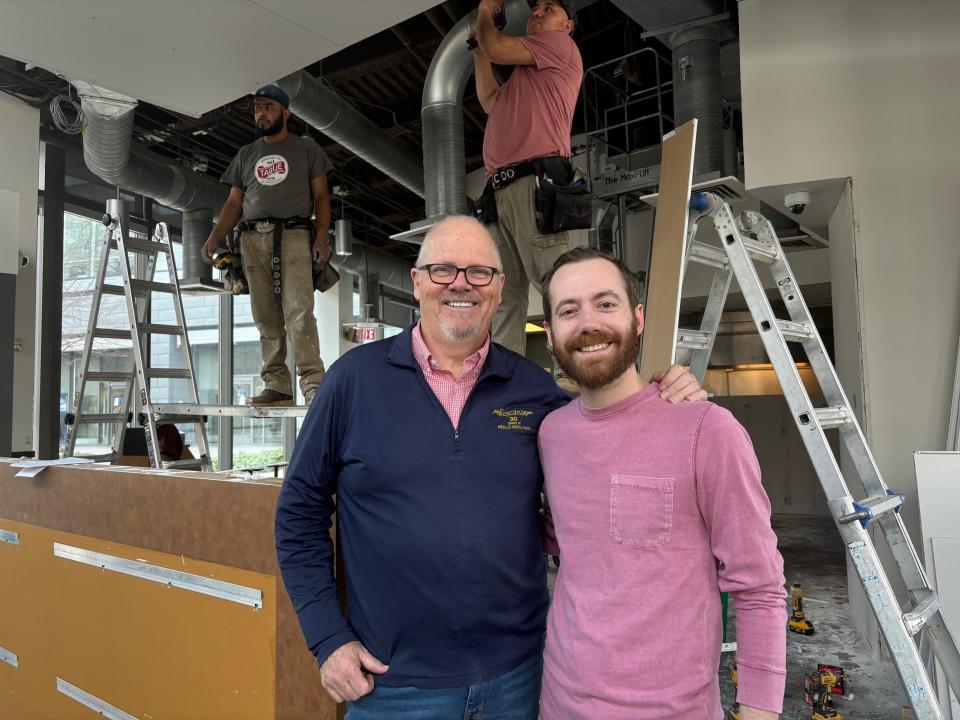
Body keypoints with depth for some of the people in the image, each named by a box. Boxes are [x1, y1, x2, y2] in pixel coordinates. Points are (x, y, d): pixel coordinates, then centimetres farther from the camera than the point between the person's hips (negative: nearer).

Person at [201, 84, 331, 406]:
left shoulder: (306, 149, 13)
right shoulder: (245, 155, 23)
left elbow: (320, 196, 6)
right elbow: (234, 202, 18)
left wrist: (322, 234, -10)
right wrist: (215, 237, 3)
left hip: (293, 235, -4)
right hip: (253, 238, 4)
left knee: (299, 311, -17)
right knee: (266, 317, 0)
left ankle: (313, 384, -19)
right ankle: (277, 386, 2)